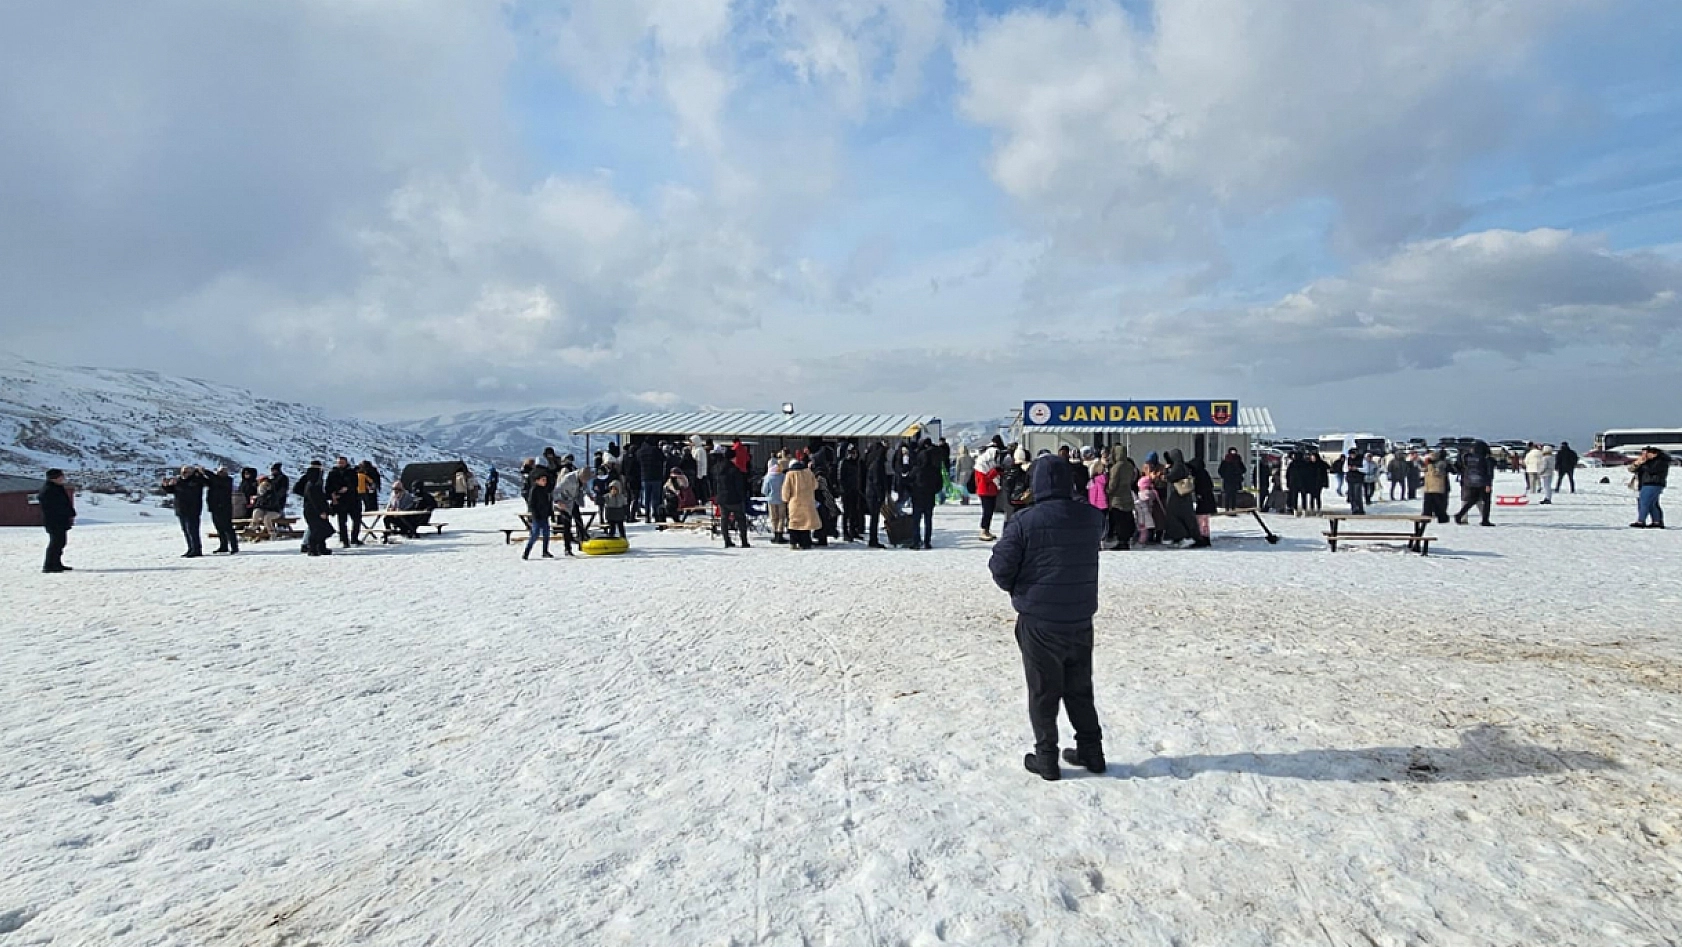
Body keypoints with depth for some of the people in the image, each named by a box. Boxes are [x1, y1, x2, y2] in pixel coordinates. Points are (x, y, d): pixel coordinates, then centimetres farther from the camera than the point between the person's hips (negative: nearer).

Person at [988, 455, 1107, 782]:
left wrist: (1016, 589, 7)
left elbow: (1001, 567, -13)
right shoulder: (1092, 518, -3)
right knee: (1079, 688, 19)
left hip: (1038, 620, -4)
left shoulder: (1024, 521, -17)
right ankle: (1091, 751, 28)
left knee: (1043, 692, 9)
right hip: (1080, 619, 4)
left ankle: (1046, 757, 16)